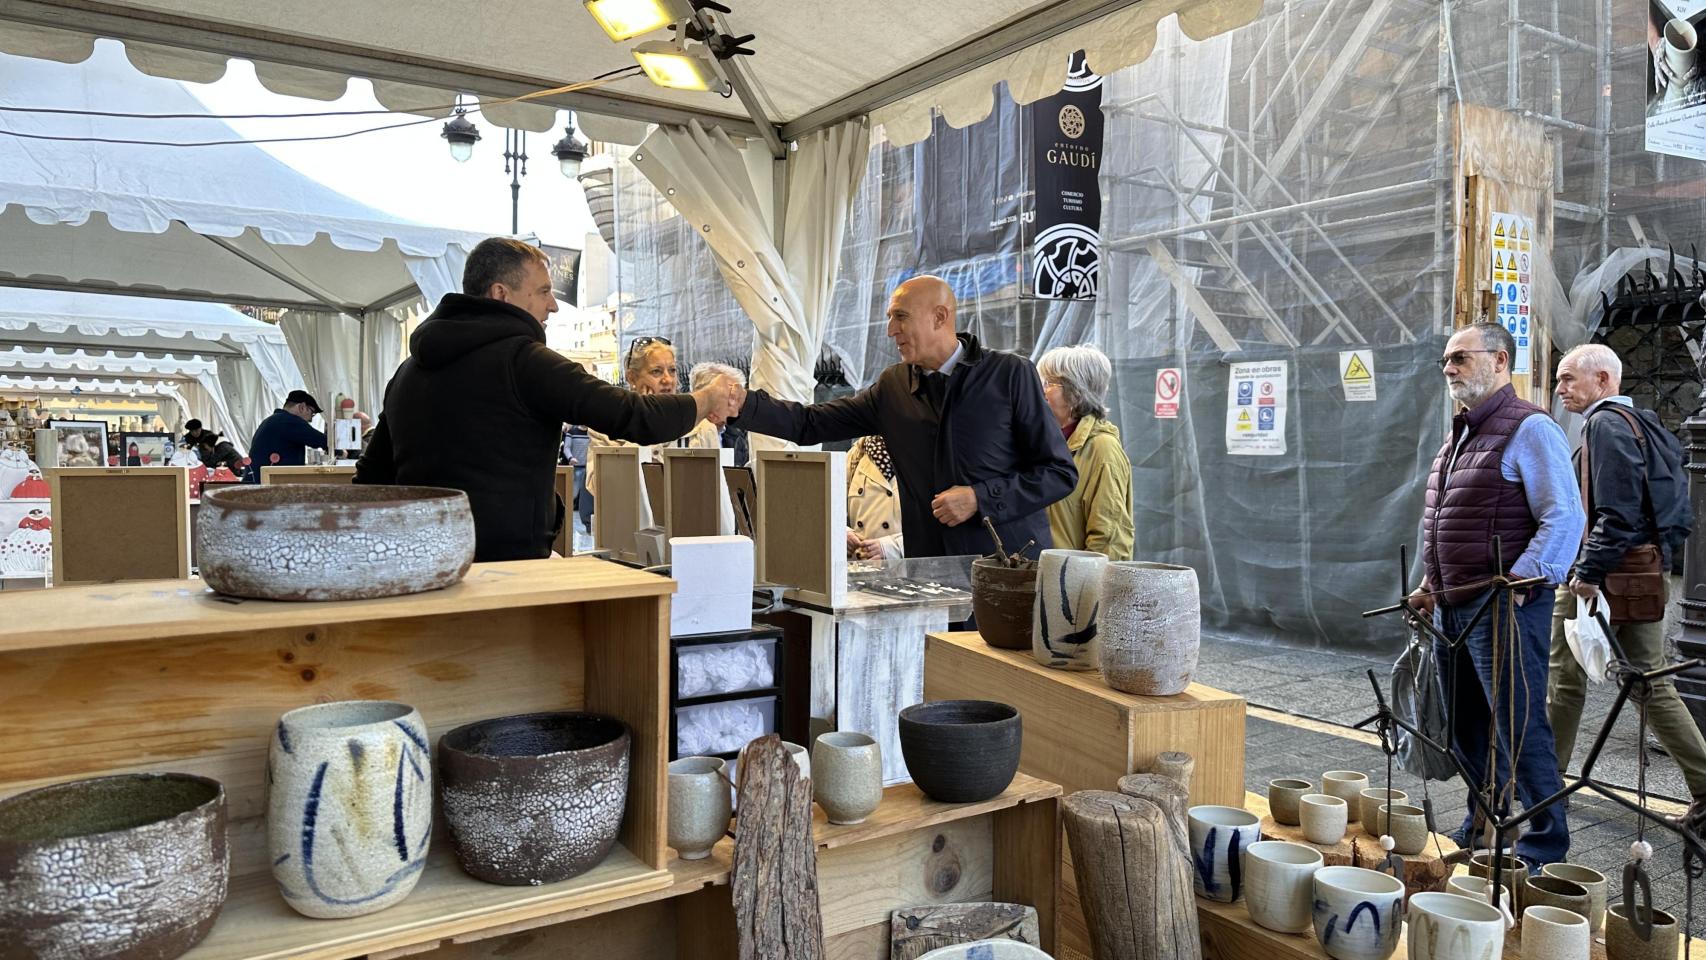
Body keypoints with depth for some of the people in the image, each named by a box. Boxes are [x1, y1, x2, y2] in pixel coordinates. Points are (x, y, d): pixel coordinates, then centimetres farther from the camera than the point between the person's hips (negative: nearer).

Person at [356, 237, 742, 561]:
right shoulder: (522, 358, -11)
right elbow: (635, 417, -15)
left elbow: (372, 477, 20)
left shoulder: (409, 369, 15)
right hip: (509, 558, -8)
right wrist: (707, 400, 2)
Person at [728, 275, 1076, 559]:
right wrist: (743, 403, -7)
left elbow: (1061, 471, -6)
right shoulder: (892, 387, 7)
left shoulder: (1011, 375, -5)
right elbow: (811, 423, 6)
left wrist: (980, 498, -14)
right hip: (931, 571, 3)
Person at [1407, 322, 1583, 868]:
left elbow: (1564, 518, -18)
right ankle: (1483, 828, 32)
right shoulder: (1460, 435, 18)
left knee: (1519, 730, -3)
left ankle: (1545, 849, 11)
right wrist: (1431, 584, 19)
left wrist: (1520, 582, -25)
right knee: (1465, 730, 17)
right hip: (1452, 610, 9)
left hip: (1502, 609, -9)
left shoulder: (1528, 429, -10)